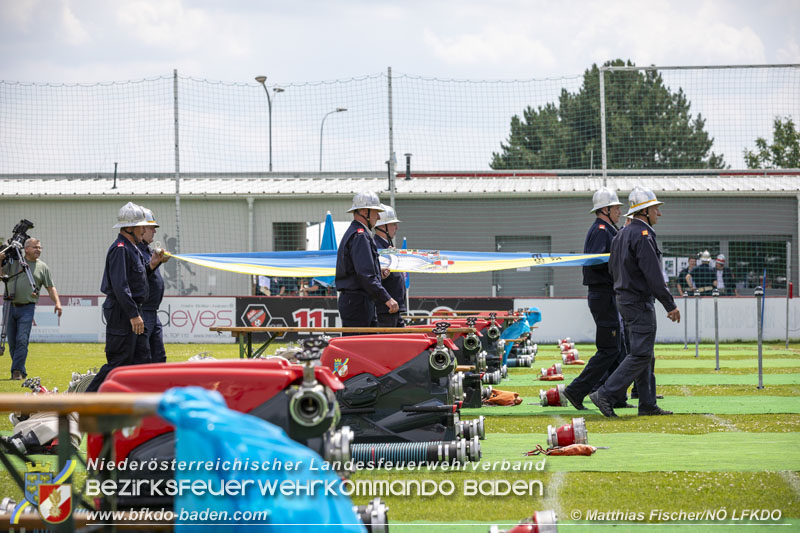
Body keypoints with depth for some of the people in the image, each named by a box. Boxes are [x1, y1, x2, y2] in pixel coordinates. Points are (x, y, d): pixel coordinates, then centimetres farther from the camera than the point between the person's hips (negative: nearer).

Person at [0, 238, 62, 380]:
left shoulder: (43, 267, 10)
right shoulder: (13, 262, 9)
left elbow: (51, 288, 10)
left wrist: (57, 303, -4)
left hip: (27, 308, -2)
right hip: (11, 306, 2)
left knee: (22, 340, -14)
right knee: (12, 342, 4)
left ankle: (17, 371, -14)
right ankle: (21, 371, 16)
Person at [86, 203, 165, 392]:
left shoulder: (132, 249, 17)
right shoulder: (120, 249, -16)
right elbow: (120, 285, -23)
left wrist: (151, 265, 9)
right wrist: (134, 314, -25)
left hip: (131, 313, 11)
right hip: (121, 312, -11)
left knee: (142, 357, 11)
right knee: (119, 362, -8)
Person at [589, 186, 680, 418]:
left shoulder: (622, 234, 14)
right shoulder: (643, 235, -16)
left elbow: (612, 268, 20)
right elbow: (653, 275, -20)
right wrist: (670, 305, -18)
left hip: (624, 300, 10)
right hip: (639, 302, -10)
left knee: (644, 354, 12)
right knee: (642, 354, -10)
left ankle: (648, 404, 12)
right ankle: (605, 395, -15)